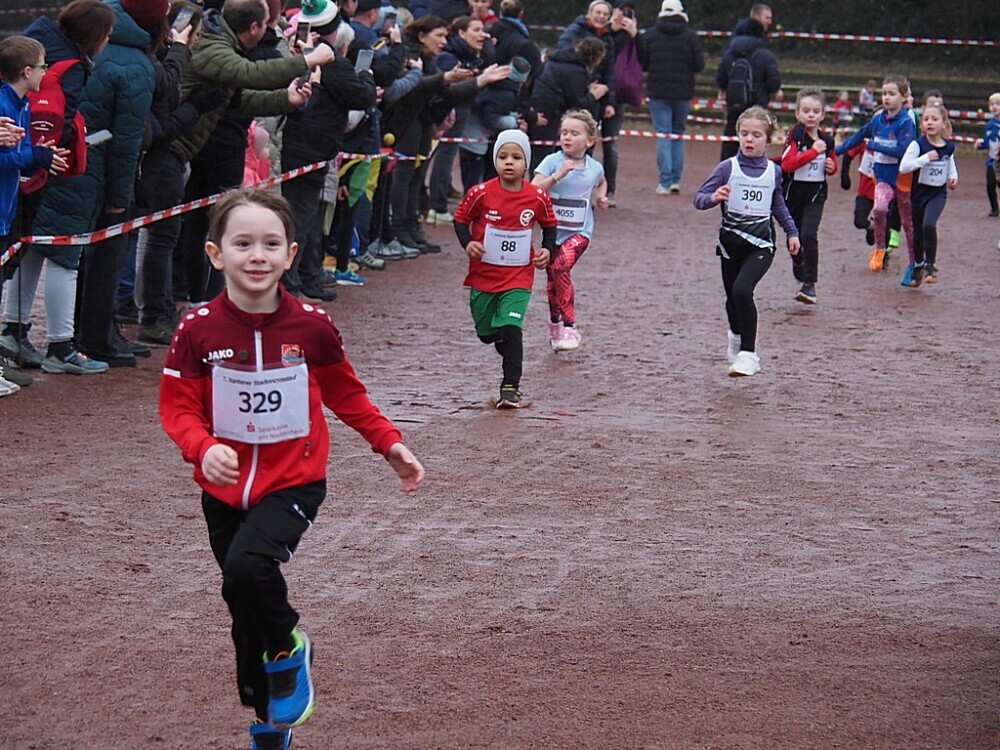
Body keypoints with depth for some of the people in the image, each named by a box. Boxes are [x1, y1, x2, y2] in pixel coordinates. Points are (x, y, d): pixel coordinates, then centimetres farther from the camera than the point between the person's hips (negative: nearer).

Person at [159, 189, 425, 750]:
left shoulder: (311, 326, -9)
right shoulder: (199, 330, -10)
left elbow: (346, 395, 8)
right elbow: (177, 408, -8)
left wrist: (391, 444, 3)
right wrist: (203, 448, -27)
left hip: (294, 483, -2)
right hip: (226, 490, 2)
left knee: (248, 566, -30)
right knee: (247, 614, 13)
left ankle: (287, 651, 0)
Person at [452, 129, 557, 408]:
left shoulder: (537, 197, -6)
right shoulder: (481, 194, -11)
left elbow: (549, 225, 12)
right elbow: (460, 219, 2)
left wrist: (547, 249, -3)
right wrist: (467, 243, -15)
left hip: (518, 278, -1)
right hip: (483, 276, 1)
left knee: (511, 329, -17)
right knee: (486, 333, 13)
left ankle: (510, 387, -12)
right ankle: (512, 358, 44)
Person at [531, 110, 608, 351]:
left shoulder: (594, 168, 0)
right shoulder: (552, 162, -7)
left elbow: (601, 183, 26)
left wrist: (601, 197, 6)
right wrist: (557, 176, -27)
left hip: (579, 232, -1)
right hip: (552, 230, 1)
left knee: (560, 267, -24)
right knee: (552, 279, 10)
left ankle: (569, 328, -18)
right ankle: (555, 325, 34)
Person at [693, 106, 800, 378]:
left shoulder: (773, 171, 4)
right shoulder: (727, 168, -5)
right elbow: (699, 198, -9)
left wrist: (791, 231, 26)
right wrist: (714, 197, -30)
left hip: (761, 244, -1)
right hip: (731, 241, 1)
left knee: (742, 289, -22)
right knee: (733, 296, 15)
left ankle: (748, 354, -18)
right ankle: (737, 337, 48)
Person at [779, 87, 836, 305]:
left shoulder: (826, 140, 4)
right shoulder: (795, 136, -9)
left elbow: (832, 164, 22)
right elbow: (787, 163, -24)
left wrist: (831, 167, -2)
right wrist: (814, 151, -25)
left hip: (815, 193, 1)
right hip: (792, 191, -1)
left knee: (809, 235, -16)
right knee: (793, 236, 13)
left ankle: (809, 284, -13)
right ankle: (798, 263, 47)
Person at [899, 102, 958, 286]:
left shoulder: (948, 146, -1)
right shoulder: (918, 144, -12)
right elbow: (903, 166, -22)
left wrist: (953, 176, 5)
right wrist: (925, 158, -28)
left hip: (938, 193, 0)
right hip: (919, 191, 0)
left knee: (929, 224, -24)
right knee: (918, 231, 13)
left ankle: (931, 265, -10)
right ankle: (918, 266, 36)